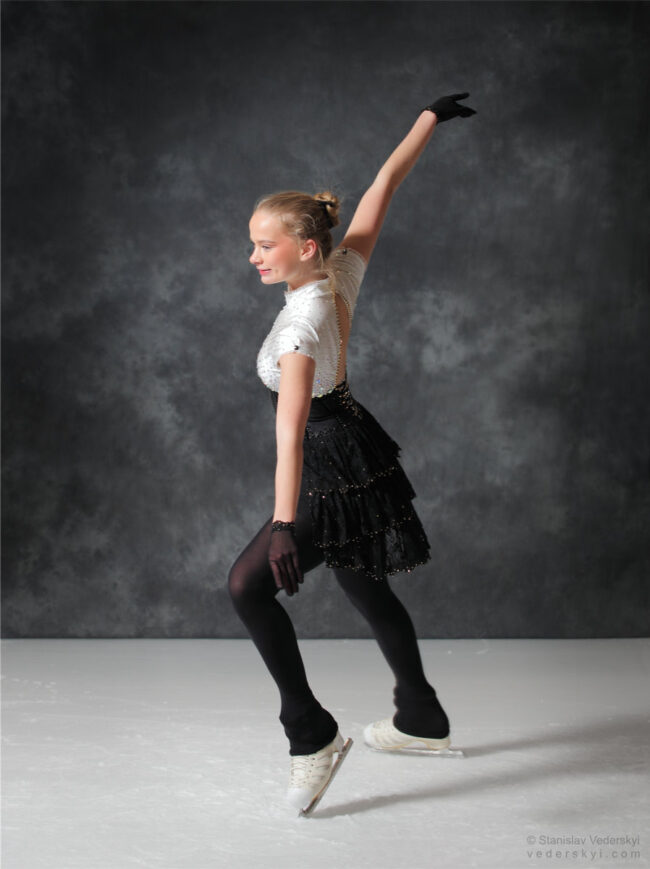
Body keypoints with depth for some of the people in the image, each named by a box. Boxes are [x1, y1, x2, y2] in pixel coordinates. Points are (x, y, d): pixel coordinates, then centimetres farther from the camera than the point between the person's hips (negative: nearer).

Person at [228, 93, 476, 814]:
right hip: (353, 447, 10)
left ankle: (312, 733, -7)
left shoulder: (301, 323, -28)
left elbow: (291, 428, -38)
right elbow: (384, 184, 4)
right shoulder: (344, 272, -6)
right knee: (365, 588, 21)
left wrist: (284, 525, -45)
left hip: (332, 471, -9)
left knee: (247, 584, -13)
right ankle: (423, 720, 36)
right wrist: (429, 118, 15)